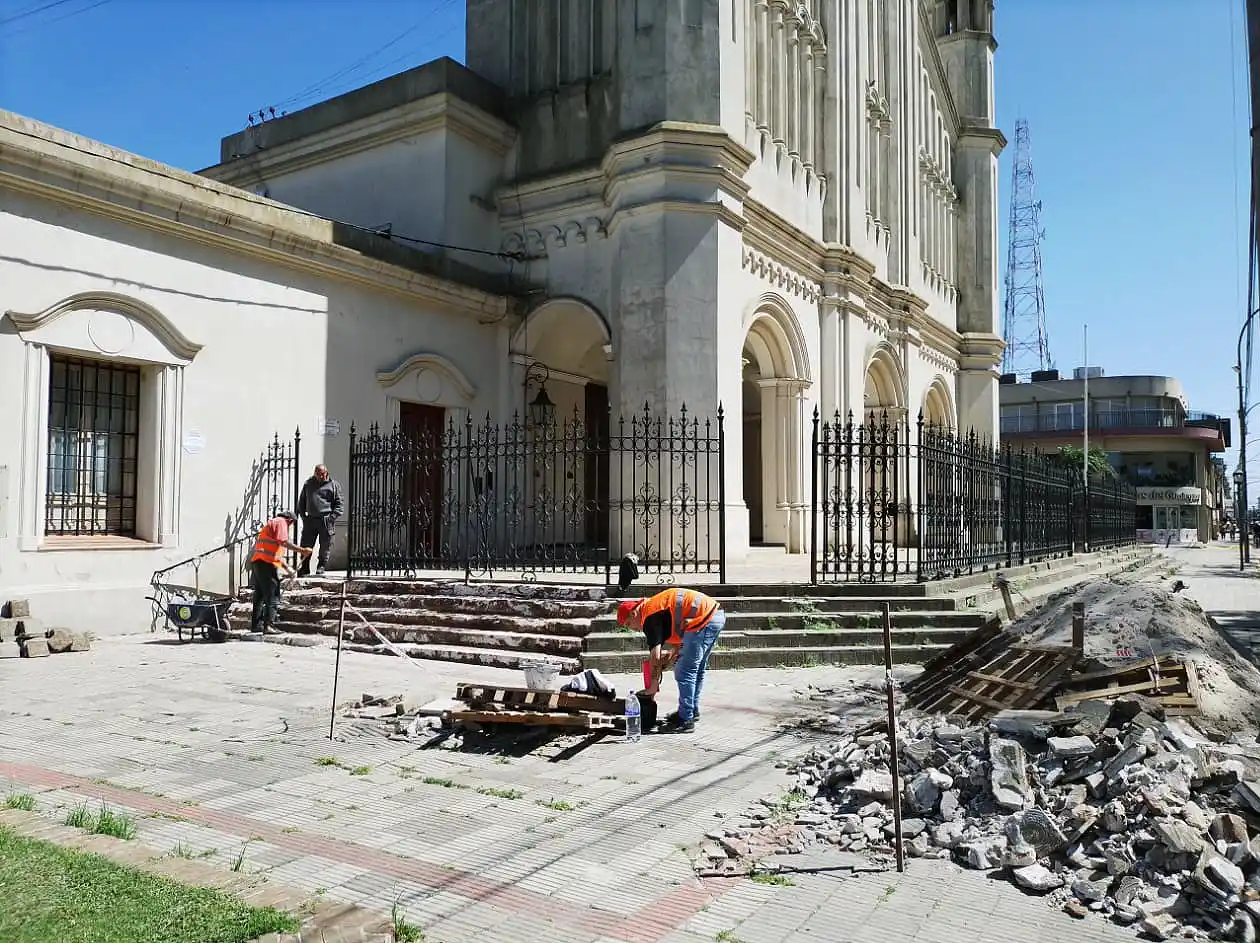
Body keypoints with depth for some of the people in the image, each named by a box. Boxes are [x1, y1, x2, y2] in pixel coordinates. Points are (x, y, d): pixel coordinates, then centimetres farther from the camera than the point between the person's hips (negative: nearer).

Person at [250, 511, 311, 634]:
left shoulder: (271, 523, 28)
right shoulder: (280, 522, -1)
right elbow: (284, 542, -18)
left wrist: (287, 567, 31)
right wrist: (302, 550, -17)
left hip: (257, 562, 10)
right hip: (267, 564, -10)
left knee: (259, 596, 16)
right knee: (273, 597, -8)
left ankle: (256, 625, 20)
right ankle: (269, 625, -12)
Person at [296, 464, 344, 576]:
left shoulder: (333, 485, 3)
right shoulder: (308, 484, 13)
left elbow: (338, 504, 2)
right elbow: (301, 501, 20)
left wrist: (332, 517, -9)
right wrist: (303, 515, 8)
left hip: (326, 521, -3)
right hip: (310, 520, 3)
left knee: (325, 548, 0)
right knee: (306, 546, 6)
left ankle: (321, 569, 11)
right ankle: (304, 569, 15)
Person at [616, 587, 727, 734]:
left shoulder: (649, 617, -5)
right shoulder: (658, 607, 23)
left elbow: (656, 656, -6)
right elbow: (679, 644, 30)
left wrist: (653, 686, 2)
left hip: (704, 620, -10)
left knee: (685, 672, -2)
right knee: (697, 670, 21)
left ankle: (686, 720, 1)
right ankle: (692, 711, 33)